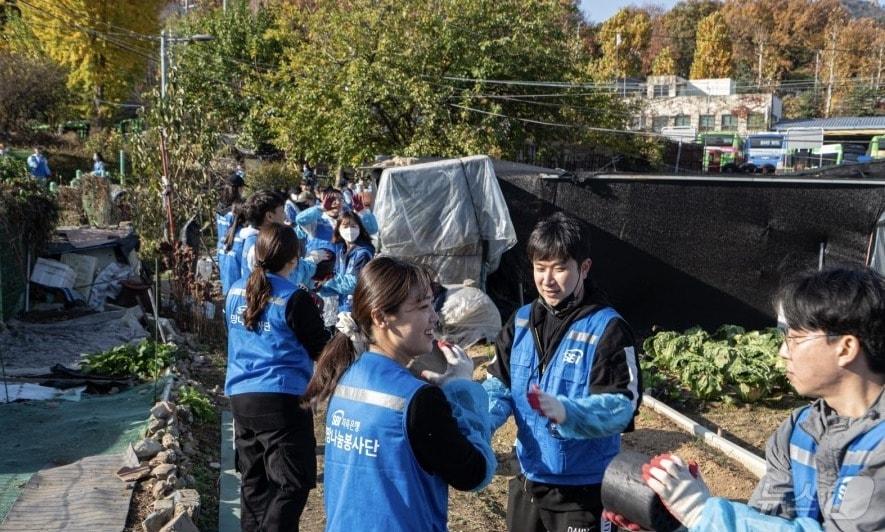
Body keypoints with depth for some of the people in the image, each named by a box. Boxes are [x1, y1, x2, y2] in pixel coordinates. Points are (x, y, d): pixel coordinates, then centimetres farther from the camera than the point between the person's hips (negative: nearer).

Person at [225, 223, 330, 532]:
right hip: (281, 399, -7)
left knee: (254, 481, 17)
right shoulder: (294, 299, -12)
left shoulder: (235, 292, 8)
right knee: (292, 485, 0)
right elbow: (322, 352, -5)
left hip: (239, 396, 7)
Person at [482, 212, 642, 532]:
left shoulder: (608, 328, -16)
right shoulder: (521, 322, 2)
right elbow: (499, 385, 2)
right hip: (528, 480, 6)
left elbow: (620, 406, -22)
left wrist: (565, 411, -39)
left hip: (584, 487, -5)